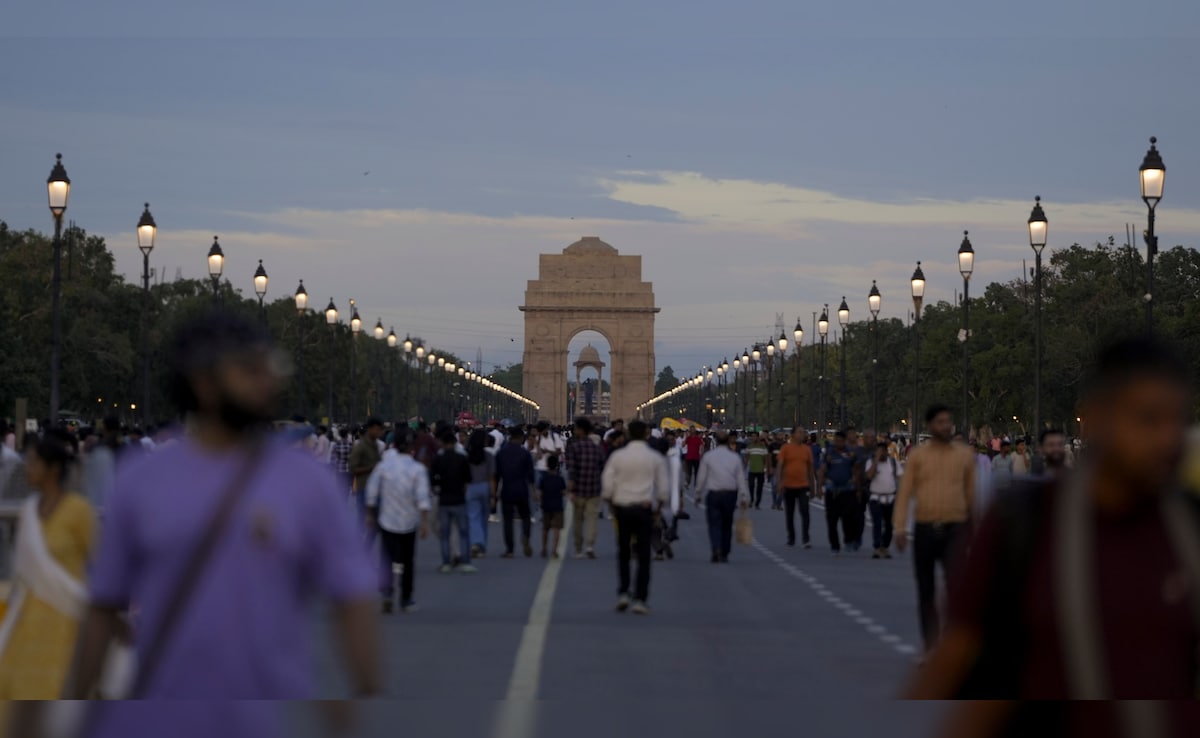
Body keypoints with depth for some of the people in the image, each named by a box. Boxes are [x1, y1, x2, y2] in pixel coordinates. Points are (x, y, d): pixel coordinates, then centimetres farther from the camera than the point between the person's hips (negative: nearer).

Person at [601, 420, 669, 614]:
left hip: (622, 506, 1)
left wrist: (611, 505, 10)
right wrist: (658, 508, 12)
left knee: (623, 553, 15)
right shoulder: (655, 458, -1)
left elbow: (607, 484, -2)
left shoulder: (617, 456, -1)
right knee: (643, 555, 2)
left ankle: (623, 593, 6)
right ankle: (640, 600, -3)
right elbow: (663, 487, 1)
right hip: (645, 508, -1)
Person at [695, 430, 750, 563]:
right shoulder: (735, 457, 2)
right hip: (730, 494, 2)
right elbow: (741, 478, 3)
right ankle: (724, 554, 16)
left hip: (713, 494, -2)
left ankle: (717, 551, -23)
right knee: (727, 525, 13)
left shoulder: (708, 456, -1)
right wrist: (744, 497, 6)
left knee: (714, 524, -2)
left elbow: (701, 477, 1)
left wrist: (698, 494, 11)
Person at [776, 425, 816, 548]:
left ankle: (806, 539, -13)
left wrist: (812, 484, 14)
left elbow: (810, 468, 13)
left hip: (803, 486, 1)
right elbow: (779, 466, -5)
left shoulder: (807, 449, 6)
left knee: (805, 512, -11)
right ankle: (791, 538, 22)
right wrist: (779, 482, -16)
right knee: (789, 514, 9)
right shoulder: (786, 449, -2)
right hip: (789, 486, -1)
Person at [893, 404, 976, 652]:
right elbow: (905, 492, -2)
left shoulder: (965, 455, 6)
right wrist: (900, 528, -12)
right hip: (925, 529, 1)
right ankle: (930, 644, 22)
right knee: (926, 590, 9)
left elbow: (971, 492, 14)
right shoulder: (917, 455, 3)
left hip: (955, 530, -1)